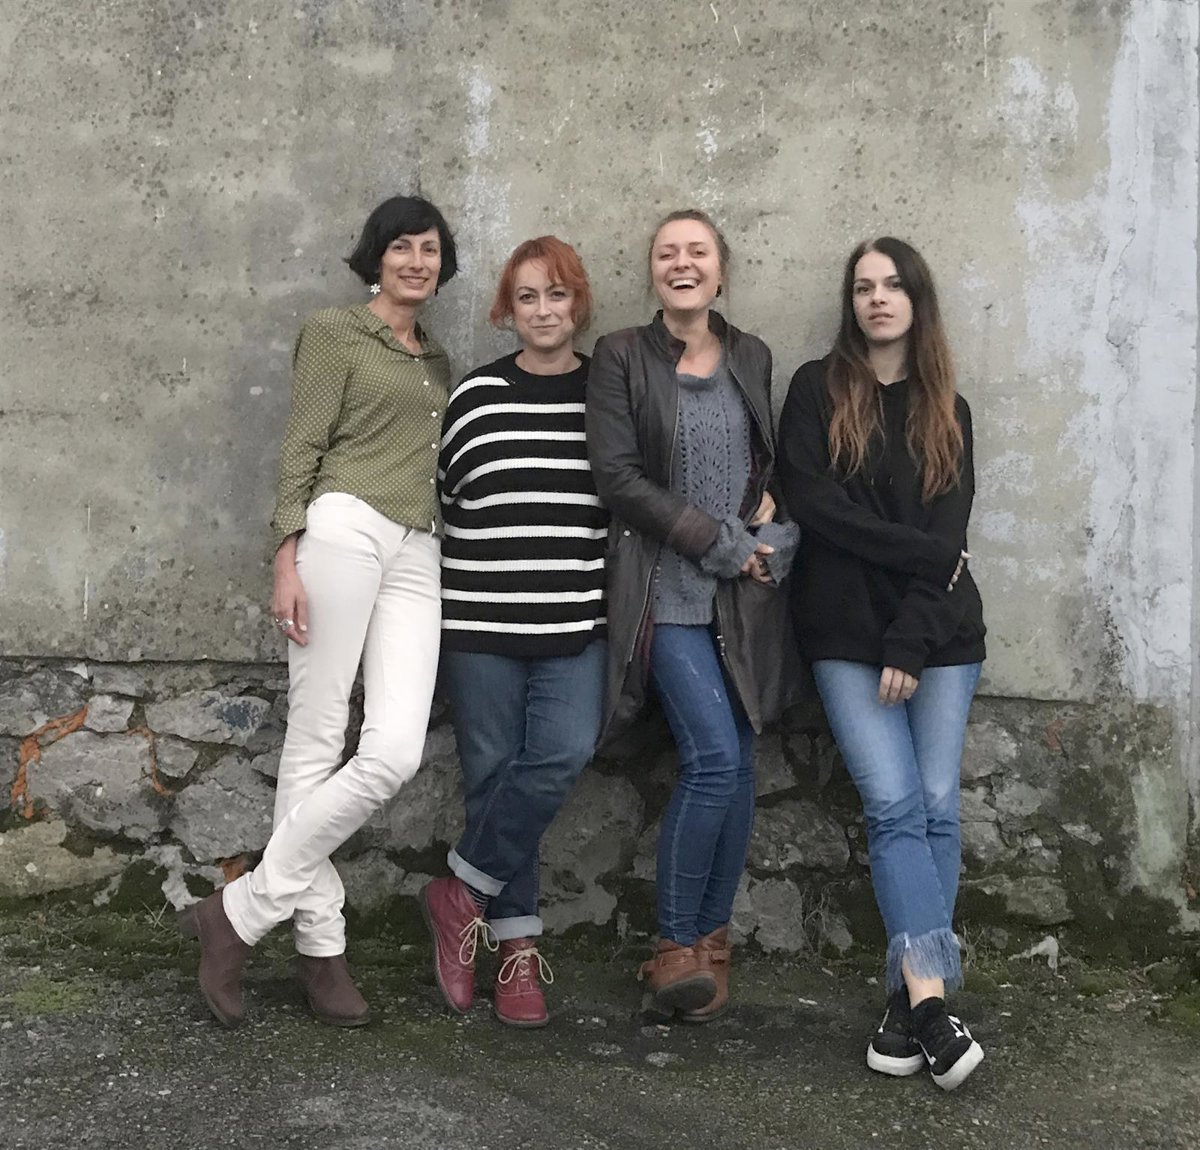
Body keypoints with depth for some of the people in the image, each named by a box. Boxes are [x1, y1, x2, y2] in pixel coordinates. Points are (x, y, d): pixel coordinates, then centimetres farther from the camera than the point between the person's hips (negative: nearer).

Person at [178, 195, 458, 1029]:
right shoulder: (336, 333, 7)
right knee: (316, 743, -5)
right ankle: (320, 943, 6)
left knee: (395, 753, -10)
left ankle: (243, 911, 0)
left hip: (417, 556, 6)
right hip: (344, 530, -5)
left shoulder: (438, 361, 26)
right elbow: (301, 450, -1)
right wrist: (288, 559, -11)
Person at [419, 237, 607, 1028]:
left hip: (577, 624, 0)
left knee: (565, 754, -18)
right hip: (481, 621, 0)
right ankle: (518, 949, 18)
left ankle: (465, 892, 4)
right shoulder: (476, 396, 3)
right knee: (495, 775, 4)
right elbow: (440, 501, 10)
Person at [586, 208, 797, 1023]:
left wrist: (771, 516, -1)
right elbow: (618, 475, -8)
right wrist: (720, 543, -11)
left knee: (738, 764, 4)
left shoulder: (752, 357, 13)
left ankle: (710, 940, 18)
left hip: (745, 591, 5)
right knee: (714, 756, -15)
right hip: (667, 588, -4)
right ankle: (678, 947, 2)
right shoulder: (621, 357, 0)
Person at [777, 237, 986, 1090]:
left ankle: (912, 997, 4)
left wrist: (909, 644, -9)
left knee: (936, 808, -4)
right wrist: (918, 549, -9)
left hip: (940, 634, 2)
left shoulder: (948, 411, 12)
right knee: (895, 805, -11)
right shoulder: (817, 390, 6)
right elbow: (811, 502, -6)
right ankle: (930, 997, -13)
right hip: (846, 631, -2)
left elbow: (949, 536, 2)